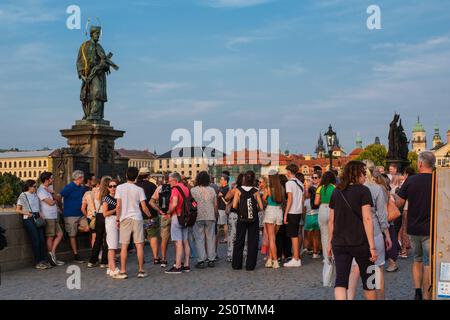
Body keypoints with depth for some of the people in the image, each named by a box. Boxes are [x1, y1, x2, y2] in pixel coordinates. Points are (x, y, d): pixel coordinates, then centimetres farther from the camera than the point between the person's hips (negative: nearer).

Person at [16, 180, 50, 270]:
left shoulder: (35, 195, 15)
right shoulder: (23, 196, 0)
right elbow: (17, 210, 2)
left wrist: (40, 214, 1)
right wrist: (26, 213, -14)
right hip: (29, 219, -5)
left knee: (42, 240, -1)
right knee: (35, 241, -7)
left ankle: (43, 260, 5)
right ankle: (38, 262, -2)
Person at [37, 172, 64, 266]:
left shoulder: (49, 188, 17)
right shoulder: (41, 190, -12)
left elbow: (58, 199, 10)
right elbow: (50, 202, -18)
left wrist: (52, 193, -7)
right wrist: (55, 200, 3)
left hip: (54, 217, 9)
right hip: (48, 217, -9)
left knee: (60, 234, 7)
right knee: (50, 237, -3)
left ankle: (52, 254, 9)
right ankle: (52, 256, 3)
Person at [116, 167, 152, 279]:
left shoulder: (120, 188, -2)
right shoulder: (139, 189, -2)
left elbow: (118, 206, -4)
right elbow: (144, 207, -2)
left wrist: (117, 219, 6)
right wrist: (150, 216, 15)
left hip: (124, 218, 0)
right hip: (137, 218, 0)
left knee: (124, 246, 5)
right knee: (139, 245, 5)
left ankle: (123, 271, 6)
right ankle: (141, 271, 7)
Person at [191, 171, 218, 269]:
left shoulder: (193, 190, -5)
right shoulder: (212, 190, 3)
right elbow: (215, 205, 7)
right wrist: (215, 215, 19)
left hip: (198, 217, -2)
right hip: (210, 217, 2)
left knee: (199, 239, 2)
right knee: (210, 238, 9)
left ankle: (201, 261, 1)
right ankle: (211, 260, 13)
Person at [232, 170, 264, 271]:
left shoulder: (238, 190, -5)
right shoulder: (255, 191, -3)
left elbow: (234, 205, -12)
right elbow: (261, 207, -6)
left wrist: (240, 209, 8)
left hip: (241, 218, 0)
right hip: (254, 219, 0)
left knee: (239, 241, 10)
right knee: (253, 242, 7)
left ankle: (236, 264, 14)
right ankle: (250, 265, 9)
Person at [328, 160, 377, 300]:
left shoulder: (336, 192, 7)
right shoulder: (363, 191, -6)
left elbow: (331, 220, 9)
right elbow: (367, 219, -13)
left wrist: (330, 242, 17)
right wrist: (372, 247, -13)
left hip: (339, 244, 3)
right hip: (361, 242, -3)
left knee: (341, 280, -1)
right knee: (368, 279, 15)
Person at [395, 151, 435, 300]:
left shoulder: (410, 180, -6)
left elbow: (399, 203, 0)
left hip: (413, 228, 2)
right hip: (430, 229, -2)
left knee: (417, 260, 20)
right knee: (428, 264, 5)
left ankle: (417, 292, 17)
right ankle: (426, 295, 7)